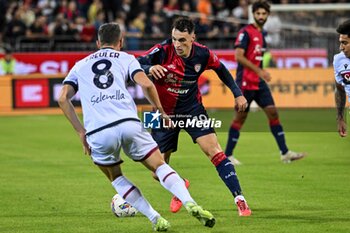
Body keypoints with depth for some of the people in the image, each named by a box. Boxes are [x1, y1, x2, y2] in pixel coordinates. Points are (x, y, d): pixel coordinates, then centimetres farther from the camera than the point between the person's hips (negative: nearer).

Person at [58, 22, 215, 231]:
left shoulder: (80, 65, 26)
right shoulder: (126, 58, 20)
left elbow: (63, 98, 12)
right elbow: (146, 84, 1)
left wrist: (81, 131, 14)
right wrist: (160, 111, 15)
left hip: (97, 133, 1)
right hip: (128, 123, -1)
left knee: (116, 178, 23)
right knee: (160, 166, 11)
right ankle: (190, 204, -12)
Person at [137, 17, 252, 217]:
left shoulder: (203, 54, -14)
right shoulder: (162, 52, -23)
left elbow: (221, 69, 8)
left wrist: (238, 93, 6)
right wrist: (149, 68, -51)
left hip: (192, 109, 0)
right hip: (164, 114, 0)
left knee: (215, 151, -18)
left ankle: (239, 199, -13)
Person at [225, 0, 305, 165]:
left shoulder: (262, 34, 15)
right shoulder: (245, 32, -11)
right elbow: (239, 56, -20)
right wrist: (259, 71, -23)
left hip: (259, 83, 8)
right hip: (245, 82, -8)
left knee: (272, 113, 0)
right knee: (240, 117, -3)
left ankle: (285, 153, 0)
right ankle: (227, 156, 7)